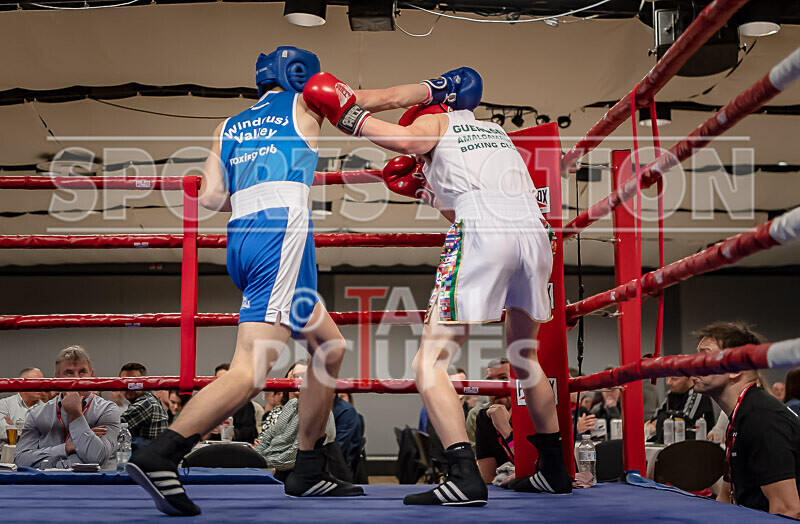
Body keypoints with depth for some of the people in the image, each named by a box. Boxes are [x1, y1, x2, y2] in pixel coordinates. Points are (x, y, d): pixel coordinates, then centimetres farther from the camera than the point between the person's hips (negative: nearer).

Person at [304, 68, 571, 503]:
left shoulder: (435, 121, 16)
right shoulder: (496, 131, 33)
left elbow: (407, 140, -9)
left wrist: (347, 115, 0)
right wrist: (426, 190, 37)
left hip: (483, 237, -7)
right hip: (533, 229, 7)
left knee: (430, 363, -3)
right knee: (525, 359, 24)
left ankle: (465, 476, -17)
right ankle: (553, 470, 27)